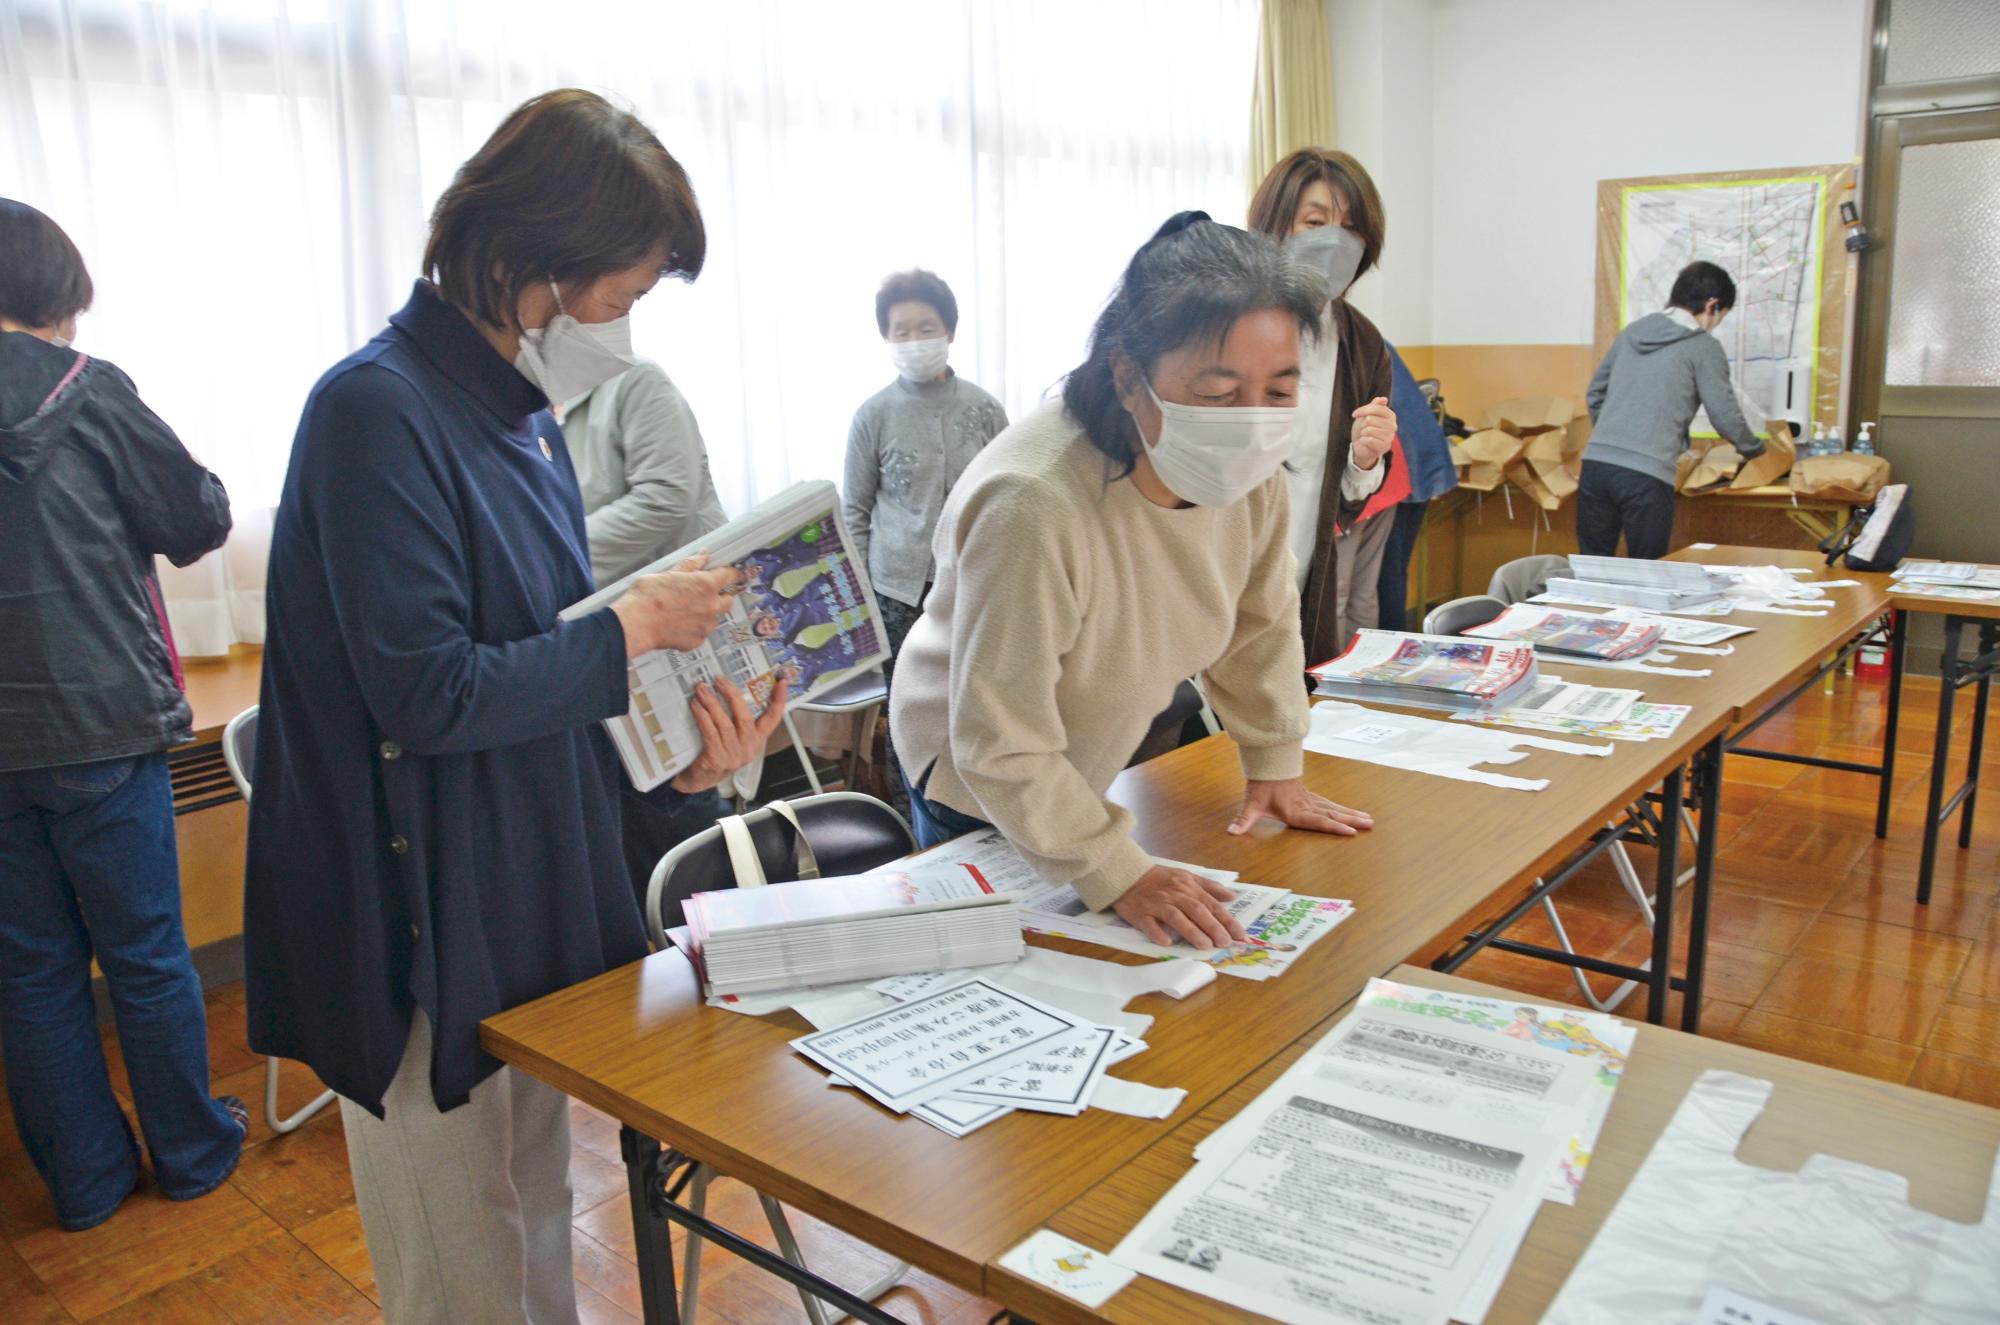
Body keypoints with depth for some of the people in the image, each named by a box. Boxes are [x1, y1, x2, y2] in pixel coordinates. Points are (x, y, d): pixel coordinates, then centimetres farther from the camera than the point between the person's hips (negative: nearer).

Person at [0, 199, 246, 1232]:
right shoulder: (86, 393, -10)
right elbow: (200, 520, -2)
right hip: (98, 727, -3)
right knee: (146, 956, 10)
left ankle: (87, 1180, 26)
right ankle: (193, 1153, 24)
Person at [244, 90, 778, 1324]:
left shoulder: (524, 407, 7)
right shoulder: (378, 411, -20)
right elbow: (428, 696, -24)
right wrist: (634, 630, -15)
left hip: (538, 887, 8)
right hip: (431, 913, -8)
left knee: (539, 1216, 24)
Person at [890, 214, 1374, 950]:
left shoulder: (1246, 468, -19)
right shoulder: (1031, 506, -40)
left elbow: (1261, 625, 1)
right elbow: (1003, 751, -33)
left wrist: (1274, 769, 5)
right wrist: (1117, 874, -33)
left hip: (1101, 763, 6)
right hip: (977, 786, -6)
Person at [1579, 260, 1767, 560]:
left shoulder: (1632, 331, 17)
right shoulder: (1704, 347, 2)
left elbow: (1594, 394, 23)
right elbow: (1725, 417, 3)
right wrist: (1756, 449, 22)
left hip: (1596, 463, 5)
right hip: (1646, 474, -5)